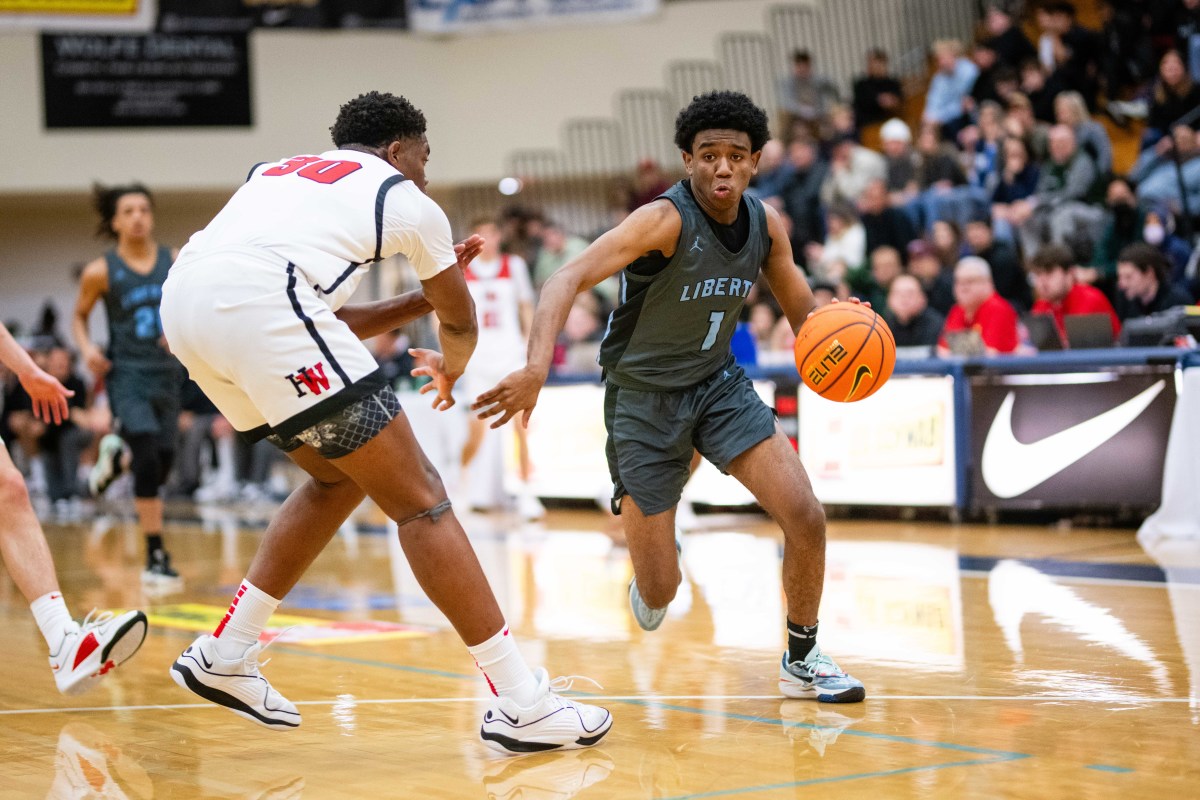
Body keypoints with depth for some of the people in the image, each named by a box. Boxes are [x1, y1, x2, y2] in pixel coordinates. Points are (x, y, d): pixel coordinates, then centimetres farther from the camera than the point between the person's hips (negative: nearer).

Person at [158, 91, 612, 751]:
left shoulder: (280, 171, 36)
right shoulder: (406, 199, 20)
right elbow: (461, 323, 35)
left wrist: (419, 301, 42)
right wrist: (448, 370, 56)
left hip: (181, 302, 8)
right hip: (258, 300, -8)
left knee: (339, 475, 27)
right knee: (417, 498, -1)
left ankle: (223, 655, 27)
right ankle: (521, 705, -2)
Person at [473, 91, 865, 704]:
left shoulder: (765, 224, -5)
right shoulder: (667, 219, -25)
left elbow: (801, 311, 9)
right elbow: (568, 280, -36)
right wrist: (537, 365, -53)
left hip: (718, 383, 5)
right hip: (643, 396, -5)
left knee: (806, 517, -14)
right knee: (660, 591, -3)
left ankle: (802, 658, 8)